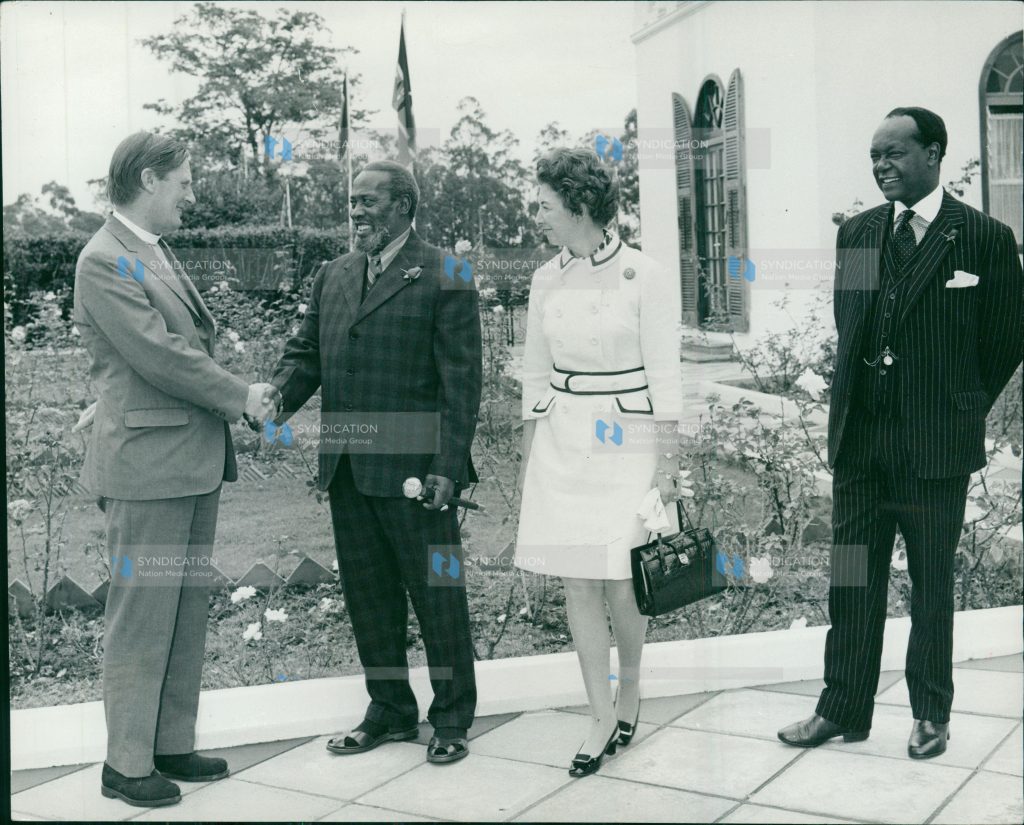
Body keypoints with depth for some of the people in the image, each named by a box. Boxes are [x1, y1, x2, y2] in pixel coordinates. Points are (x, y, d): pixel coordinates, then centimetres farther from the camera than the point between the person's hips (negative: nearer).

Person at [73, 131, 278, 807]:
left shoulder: (159, 253, 16)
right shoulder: (103, 261, -12)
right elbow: (159, 354, -17)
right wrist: (241, 396, -9)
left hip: (195, 459, 9)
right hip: (147, 464, -9)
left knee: (189, 612, 13)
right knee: (143, 614, -1)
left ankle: (173, 744, 25)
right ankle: (126, 764, 12)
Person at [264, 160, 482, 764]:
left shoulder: (444, 276, -5)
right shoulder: (332, 276, 14)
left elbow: (462, 379, -9)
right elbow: (305, 353, 15)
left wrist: (448, 465, -15)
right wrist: (273, 401, -6)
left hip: (414, 466, -6)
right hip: (347, 467, 7)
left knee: (437, 594, 5)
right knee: (367, 594, 14)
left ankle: (453, 718, 21)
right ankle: (391, 710, 30)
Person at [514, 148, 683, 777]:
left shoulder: (647, 277, -7)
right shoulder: (547, 280, 7)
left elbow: (665, 378, -7)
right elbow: (536, 377, 11)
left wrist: (668, 465, -9)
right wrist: (528, 463, 10)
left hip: (627, 444, -4)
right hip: (561, 444, 4)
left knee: (622, 584, -1)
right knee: (578, 583, 3)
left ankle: (630, 687, 27)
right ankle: (601, 719, 14)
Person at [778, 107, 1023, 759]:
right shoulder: (856, 233, 8)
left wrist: (958, 410, 6)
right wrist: (855, 401, 10)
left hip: (937, 445, -4)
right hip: (859, 437, 4)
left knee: (933, 585, 10)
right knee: (852, 582, 10)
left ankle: (931, 714, 26)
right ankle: (842, 710, 23)